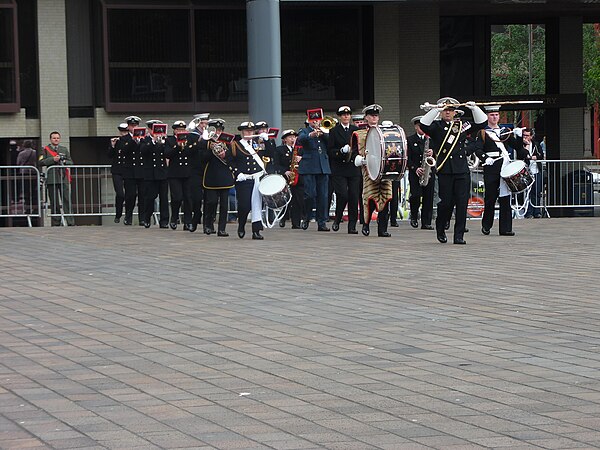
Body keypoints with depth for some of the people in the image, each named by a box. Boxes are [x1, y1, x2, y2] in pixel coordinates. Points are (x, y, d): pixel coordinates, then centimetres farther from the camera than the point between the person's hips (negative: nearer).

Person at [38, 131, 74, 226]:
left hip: (64, 178, 2)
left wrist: (64, 162, -5)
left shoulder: (64, 149, 17)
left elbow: (71, 162, 15)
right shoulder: (45, 150, 7)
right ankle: (56, 223, 6)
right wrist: (53, 159, -12)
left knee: (67, 200, -6)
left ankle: (70, 222, -8)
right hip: (51, 179, -2)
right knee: (54, 202, 1)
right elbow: (41, 162, -3)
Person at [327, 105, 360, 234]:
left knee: (354, 197, -2)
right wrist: (341, 151, -18)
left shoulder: (356, 130, 13)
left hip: (354, 169, 3)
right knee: (342, 195, -13)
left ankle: (352, 226, 2)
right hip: (339, 169, -3)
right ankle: (337, 220, 10)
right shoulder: (334, 131, 4)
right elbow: (330, 151, -2)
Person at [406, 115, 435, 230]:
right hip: (415, 173, -2)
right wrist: (415, 168, -15)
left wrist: (433, 153, -15)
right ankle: (414, 216, 11)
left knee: (428, 197, -1)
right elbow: (408, 158, -2)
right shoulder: (410, 140, 4)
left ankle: (426, 223, 4)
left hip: (429, 172, 3)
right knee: (416, 195, -14)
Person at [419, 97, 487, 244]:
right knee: (446, 202, -1)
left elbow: (481, 122, 13)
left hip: (462, 170, 3)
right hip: (445, 170, -3)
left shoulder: (462, 125, 16)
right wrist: (435, 110, -18)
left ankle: (459, 236, 1)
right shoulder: (436, 126, 6)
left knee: (462, 202, -3)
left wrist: (474, 108, 0)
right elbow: (424, 125, -13)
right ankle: (440, 229, 24)